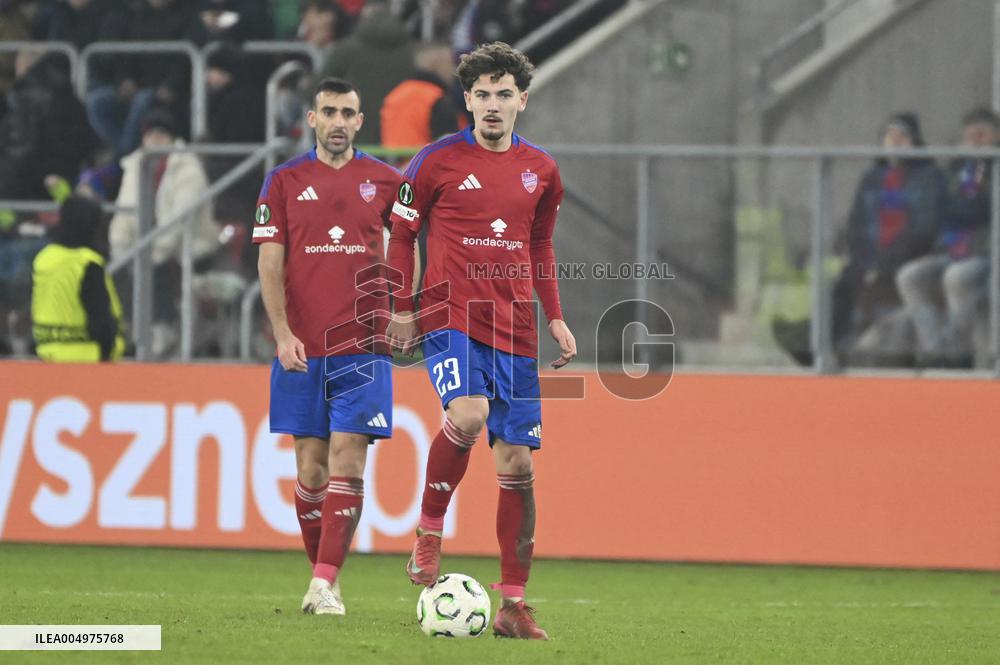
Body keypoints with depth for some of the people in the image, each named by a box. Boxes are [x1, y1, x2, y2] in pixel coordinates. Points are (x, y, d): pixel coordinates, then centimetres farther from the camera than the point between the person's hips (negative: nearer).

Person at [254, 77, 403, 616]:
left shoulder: (385, 181, 6)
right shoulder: (285, 182, 5)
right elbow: (270, 263, 1)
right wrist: (283, 333, -9)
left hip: (363, 346, -1)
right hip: (302, 348, 1)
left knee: (347, 461, -10)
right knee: (311, 466, 4)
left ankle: (326, 584, -13)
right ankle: (321, 576, 17)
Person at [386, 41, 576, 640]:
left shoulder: (541, 170, 11)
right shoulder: (439, 160, -1)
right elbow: (401, 233, 7)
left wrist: (556, 319, 16)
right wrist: (401, 311, -1)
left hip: (515, 329, 4)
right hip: (451, 314, -4)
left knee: (518, 463, 2)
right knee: (468, 415, -32)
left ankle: (514, 606, 8)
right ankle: (430, 530, -9)